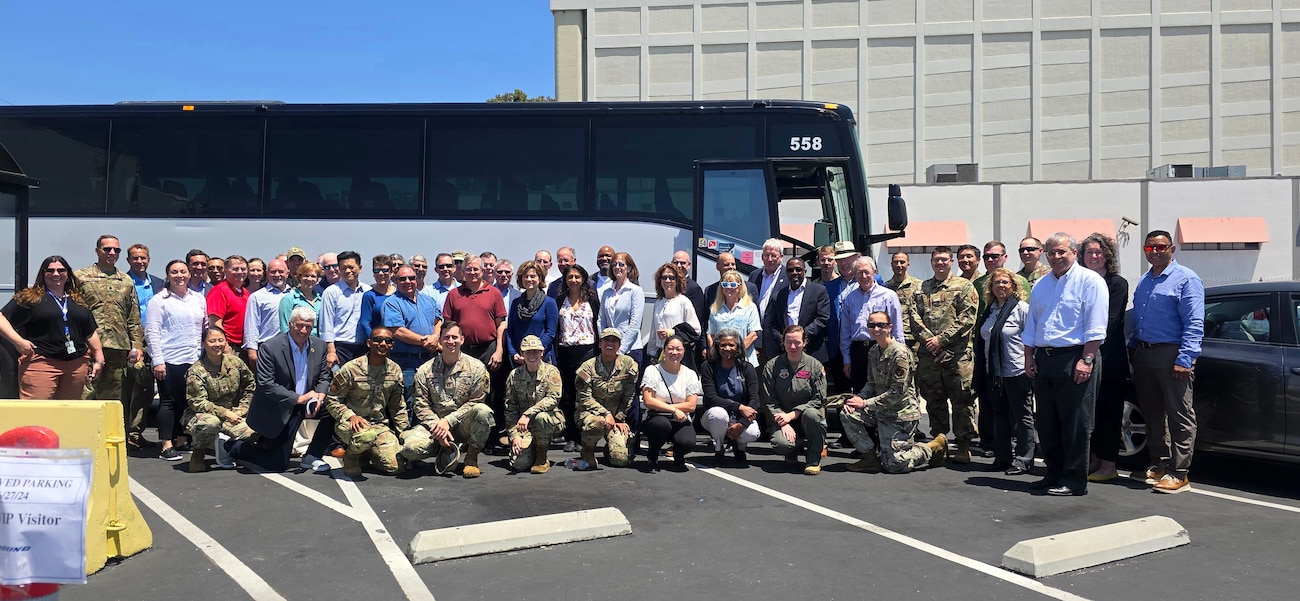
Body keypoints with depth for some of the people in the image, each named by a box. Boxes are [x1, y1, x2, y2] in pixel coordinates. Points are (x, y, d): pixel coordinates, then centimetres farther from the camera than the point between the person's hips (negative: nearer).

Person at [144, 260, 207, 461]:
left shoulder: (199, 298, 13)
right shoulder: (159, 300, -1)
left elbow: (206, 327, 19)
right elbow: (152, 333, -5)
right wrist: (157, 361, -12)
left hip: (194, 360, 4)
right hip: (169, 360, -4)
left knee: (188, 401, 6)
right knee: (169, 401, -3)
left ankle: (180, 438, 17)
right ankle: (167, 445, 1)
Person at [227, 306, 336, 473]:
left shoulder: (319, 345, -1)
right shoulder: (271, 348, -18)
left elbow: (324, 377, 7)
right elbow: (265, 384, -22)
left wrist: (320, 395, -15)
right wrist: (298, 398, -25)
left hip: (306, 402, 6)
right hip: (278, 410, -6)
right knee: (277, 464, -3)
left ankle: (311, 456, -2)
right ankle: (234, 446, 22)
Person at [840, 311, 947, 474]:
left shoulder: (900, 353, -19)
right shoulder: (874, 351, 7)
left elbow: (898, 392, -22)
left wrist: (866, 403, -19)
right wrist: (858, 398, -9)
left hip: (901, 413, -8)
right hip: (881, 410, 8)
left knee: (894, 465, -7)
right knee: (847, 414, -11)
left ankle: (934, 447, 17)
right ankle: (870, 457, 1)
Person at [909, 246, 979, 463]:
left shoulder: (964, 287, 2)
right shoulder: (921, 289, 16)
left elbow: (967, 319, -7)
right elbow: (914, 317, 8)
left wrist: (941, 339, -13)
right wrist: (927, 338, -8)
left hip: (957, 354, -4)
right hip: (928, 355, 4)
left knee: (962, 400, -3)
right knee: (933, 400, 10)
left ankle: (963, 446, 4)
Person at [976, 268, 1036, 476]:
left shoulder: (1022, 309, -8)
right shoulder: (988, 312, 11)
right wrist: (981, 369, 15)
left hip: (1017, 371, -7)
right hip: (993, 372, 7)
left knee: (1022, 416, 2)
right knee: (999, 414, 13)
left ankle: (1023, 459, 8)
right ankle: (1003, 457, 22)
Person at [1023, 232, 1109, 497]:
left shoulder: (1089, 281, -5)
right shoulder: (1041, 285, 16)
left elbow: (1096, 327, -12)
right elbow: (1030, 326, 20)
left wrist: (1086, 360, -18)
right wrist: (1029, 357, 11)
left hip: (1074, 359, -7)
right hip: (1043, 360, 7)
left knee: (1075, 424, -2)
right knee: (1046, 422, 12)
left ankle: (1074, 480, 6)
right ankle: (1054, 473, 23)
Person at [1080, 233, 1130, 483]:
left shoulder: (1117, 283, 0)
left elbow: (1111, 321, -8)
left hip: (1109, 357, -5)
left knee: (1108, 412, -1)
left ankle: (1108, 465, 4)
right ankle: (1093, 460, 15)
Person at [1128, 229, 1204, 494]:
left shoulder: (1185, 279, -7)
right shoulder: (1143, 281, 17)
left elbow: (1194, 323, -13)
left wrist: (1185, 359, -21)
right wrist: (1132, 348, 13)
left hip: (1171, 355, -8)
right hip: (1143, 353, 8)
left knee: (1180, 415, -4)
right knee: (1152, 413, 14)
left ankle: (1179, 473, -1)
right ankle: (1159, 464, 24)